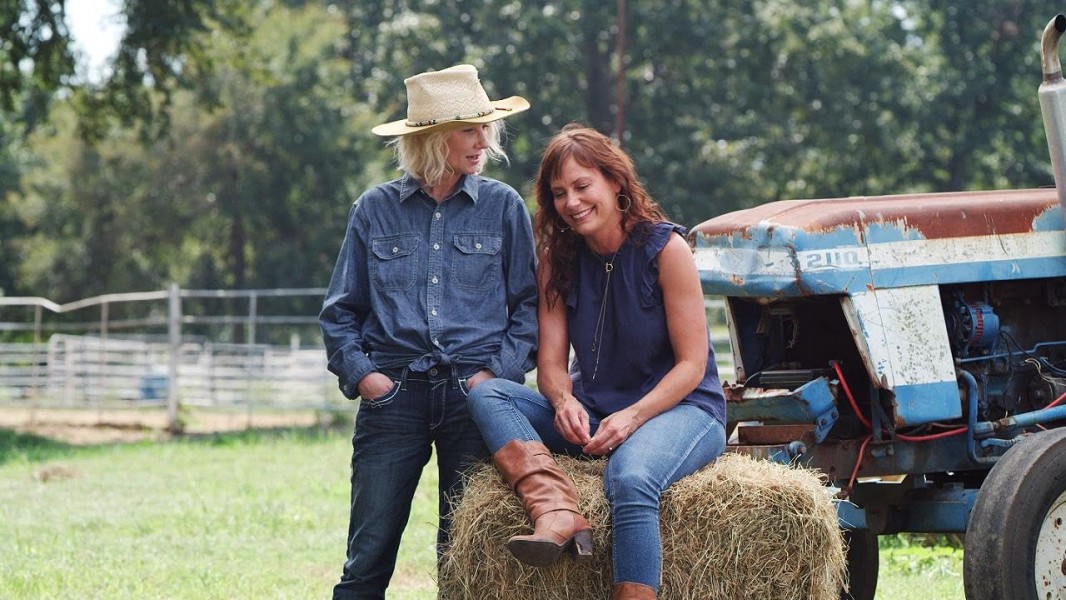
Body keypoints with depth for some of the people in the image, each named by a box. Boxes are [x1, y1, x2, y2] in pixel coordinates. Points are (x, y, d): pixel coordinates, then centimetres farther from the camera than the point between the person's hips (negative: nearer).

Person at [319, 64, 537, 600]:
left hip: (474, 392, 0)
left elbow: (529, 303, 7)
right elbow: (339, 311, 11)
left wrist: (500, 371, -6)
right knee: (368, 555, -4)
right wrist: (358, 373, -3)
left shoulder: (502, 205, 7)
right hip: (392, 395, 0)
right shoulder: (375, 209, 8)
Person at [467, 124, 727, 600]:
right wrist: (564, 401, -22)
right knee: (486, 394, -17)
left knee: (630, 477, -39)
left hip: (679, 407, -6)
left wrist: (632, 417, -24)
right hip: (593, 415, 6)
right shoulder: (558, 260, 7)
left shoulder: (665, 248, -8)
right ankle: (558, 513, -39)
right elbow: (551, 361, 2)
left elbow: (692, 363, -9)